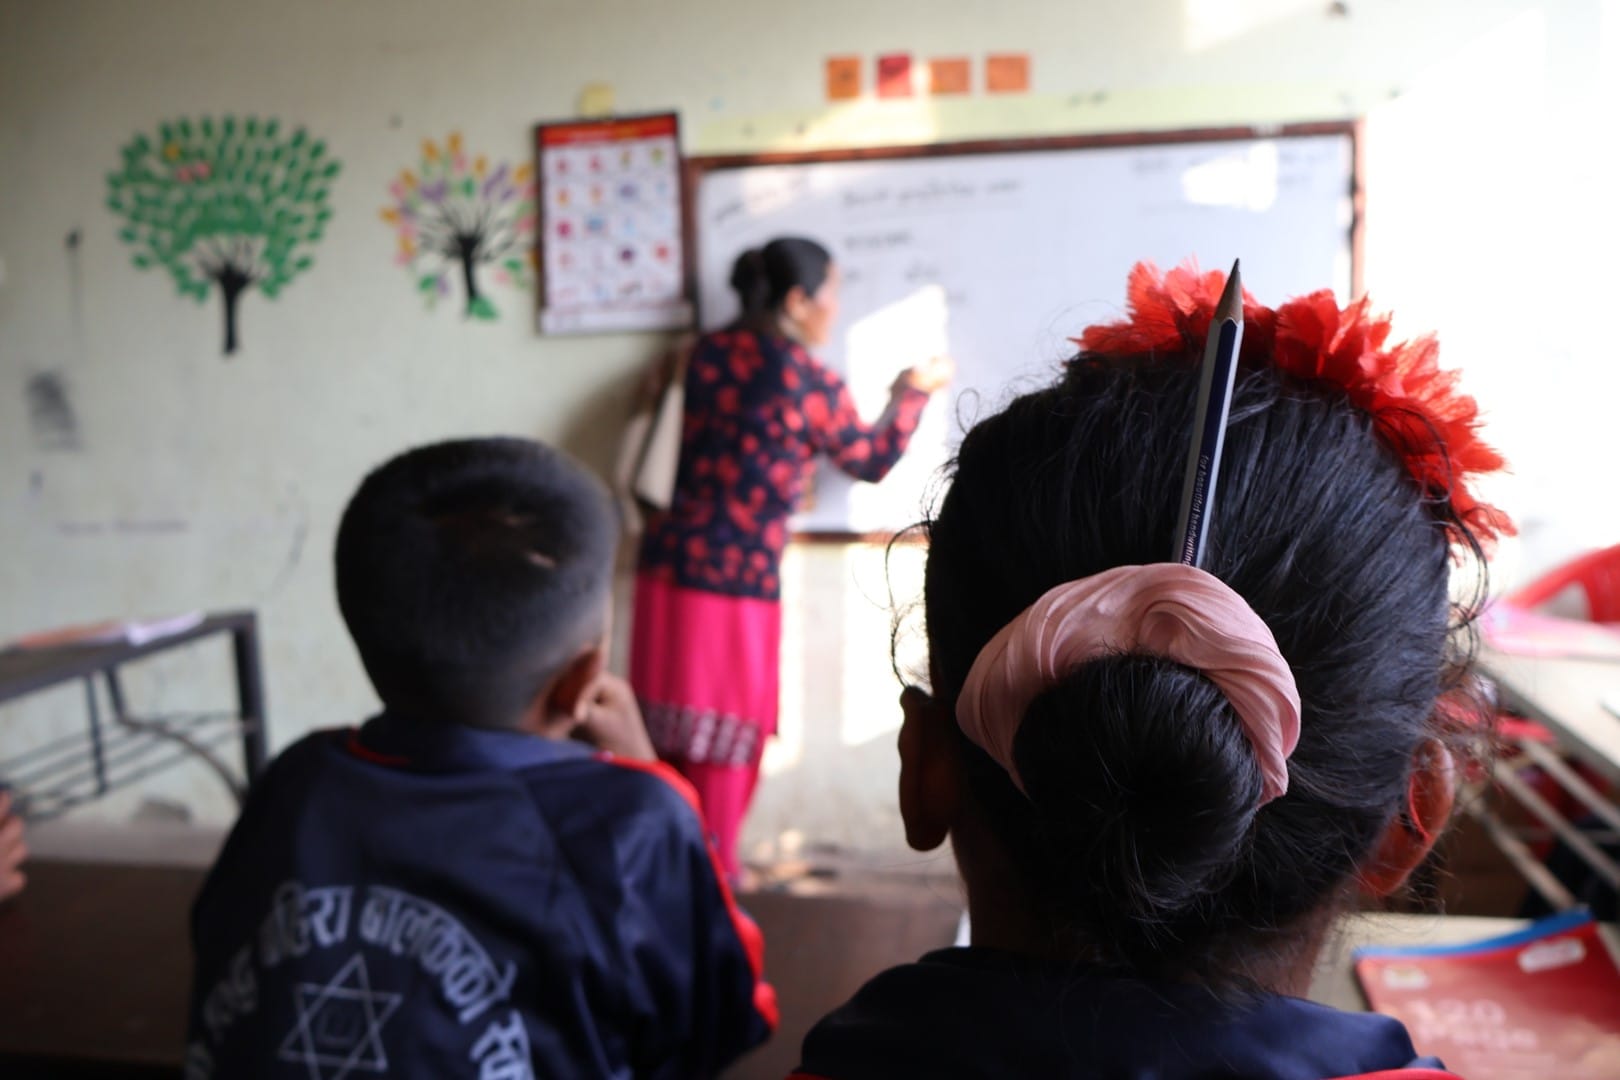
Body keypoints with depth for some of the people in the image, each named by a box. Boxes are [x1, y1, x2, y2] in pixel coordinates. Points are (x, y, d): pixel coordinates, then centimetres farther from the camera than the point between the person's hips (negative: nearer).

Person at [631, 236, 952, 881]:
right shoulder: (811, 383, -8)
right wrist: (915, 391, 20)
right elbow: (871, 463, 8)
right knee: (726, 737, 8)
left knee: (672, 730, 16)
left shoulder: (709, 353, 7)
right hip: (737, 576, -6)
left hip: (668, 560, 6)